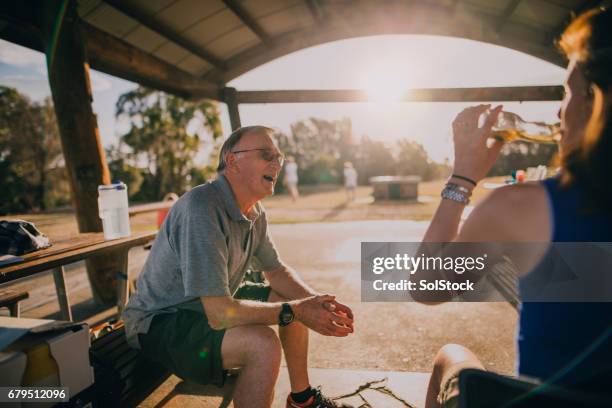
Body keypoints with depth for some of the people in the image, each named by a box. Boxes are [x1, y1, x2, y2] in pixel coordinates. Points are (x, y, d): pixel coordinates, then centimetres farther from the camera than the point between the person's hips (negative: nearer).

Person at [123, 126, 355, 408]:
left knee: (298, 300, 8)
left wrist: (317, 302, -10)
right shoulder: (201, 208, -31)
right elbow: (219, 313, -34)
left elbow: (276, 271, 8)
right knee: (263, 345, -31)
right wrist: (295, 311, -25)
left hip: (214, 303, 9)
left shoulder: (255, 213, -3)